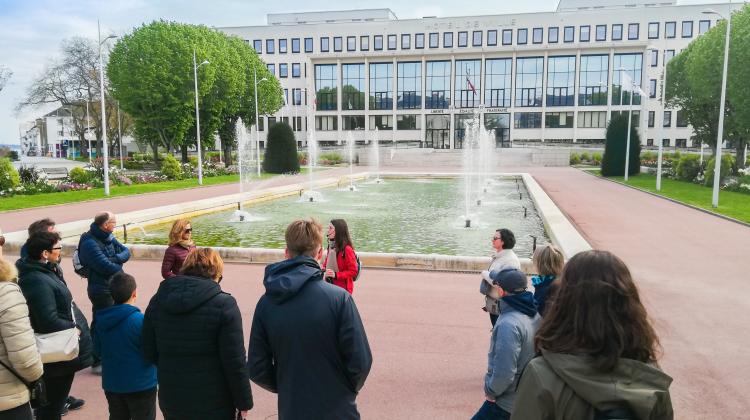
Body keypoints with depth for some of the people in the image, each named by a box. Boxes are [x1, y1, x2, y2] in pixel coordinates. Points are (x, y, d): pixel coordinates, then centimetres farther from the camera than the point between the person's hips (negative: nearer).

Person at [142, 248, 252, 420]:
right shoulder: (223, 304, -17)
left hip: (171, 401, 5)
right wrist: (243, 403, -6)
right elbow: (234, 362, -17)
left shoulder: (158, 299, -1)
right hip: (213, 405, -4)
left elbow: (150, 353, 5)